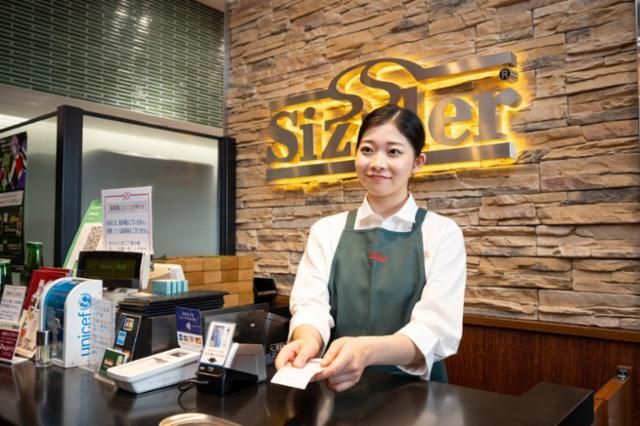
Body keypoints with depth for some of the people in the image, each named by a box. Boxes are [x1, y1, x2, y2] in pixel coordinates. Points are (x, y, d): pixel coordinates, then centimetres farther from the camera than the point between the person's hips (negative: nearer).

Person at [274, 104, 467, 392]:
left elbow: (437, 329, -13)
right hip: (336, 390, 1)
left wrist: (366, 351, -32)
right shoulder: (325, 231, 6)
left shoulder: (442, 233, -1)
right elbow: (310, 303, -6)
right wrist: (308, 339, -29)